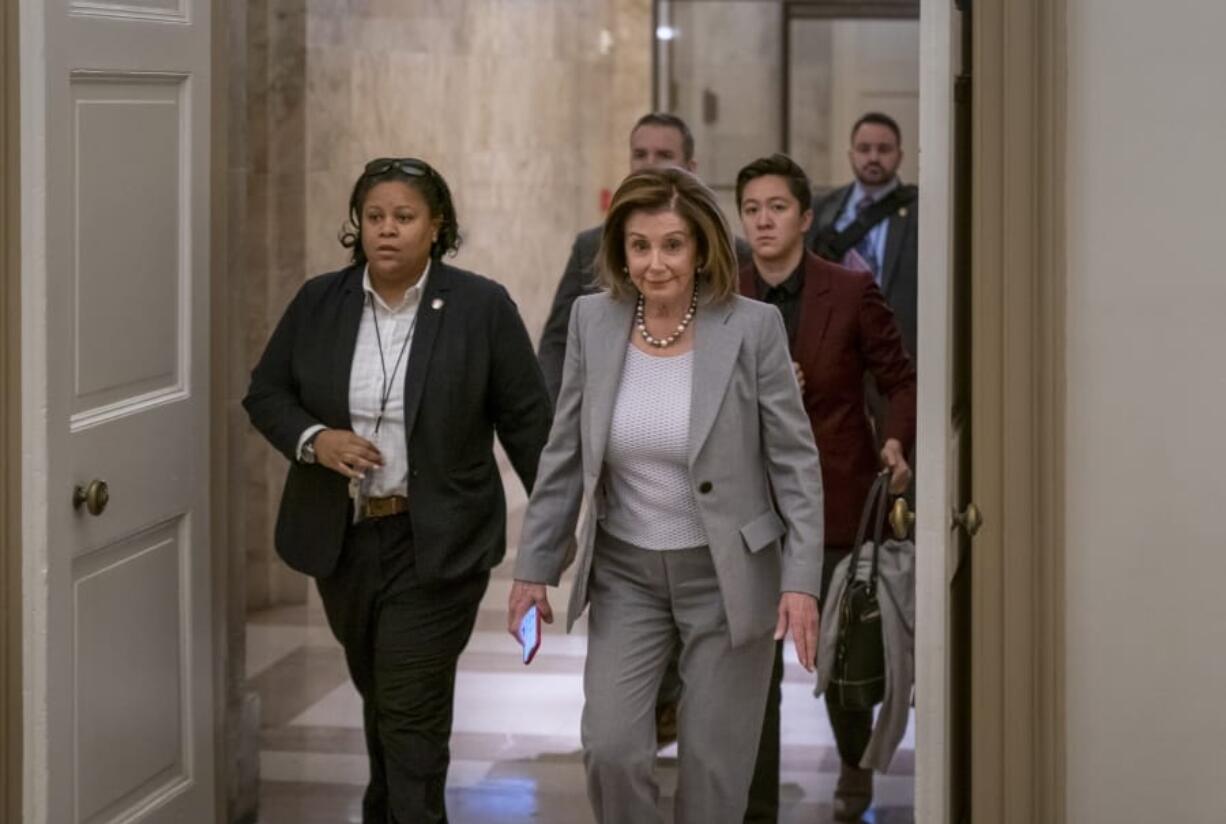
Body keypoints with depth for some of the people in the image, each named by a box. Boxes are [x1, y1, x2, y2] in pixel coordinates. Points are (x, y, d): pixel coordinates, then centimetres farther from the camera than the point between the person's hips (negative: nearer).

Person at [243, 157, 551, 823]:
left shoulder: (482, 307, -7)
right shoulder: (318, 302, 1)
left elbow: (526, 419, -3)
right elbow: (265, 393, 8)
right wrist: (313, 439, -12)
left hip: (437, 543, -4)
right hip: (342, 537, 4)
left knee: (412, 708, -8)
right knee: (378, 690, 20)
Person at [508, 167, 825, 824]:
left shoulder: (753, 327, -12)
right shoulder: (593, 320, -3)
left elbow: (795, 461, -8)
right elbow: (564, 457, 4)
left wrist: (801, 580, -14)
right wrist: (534, 568, 3)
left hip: (728, 576, -2)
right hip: (625, 573, 3)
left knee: (713, 764, 3)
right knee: (610, 748, -9)